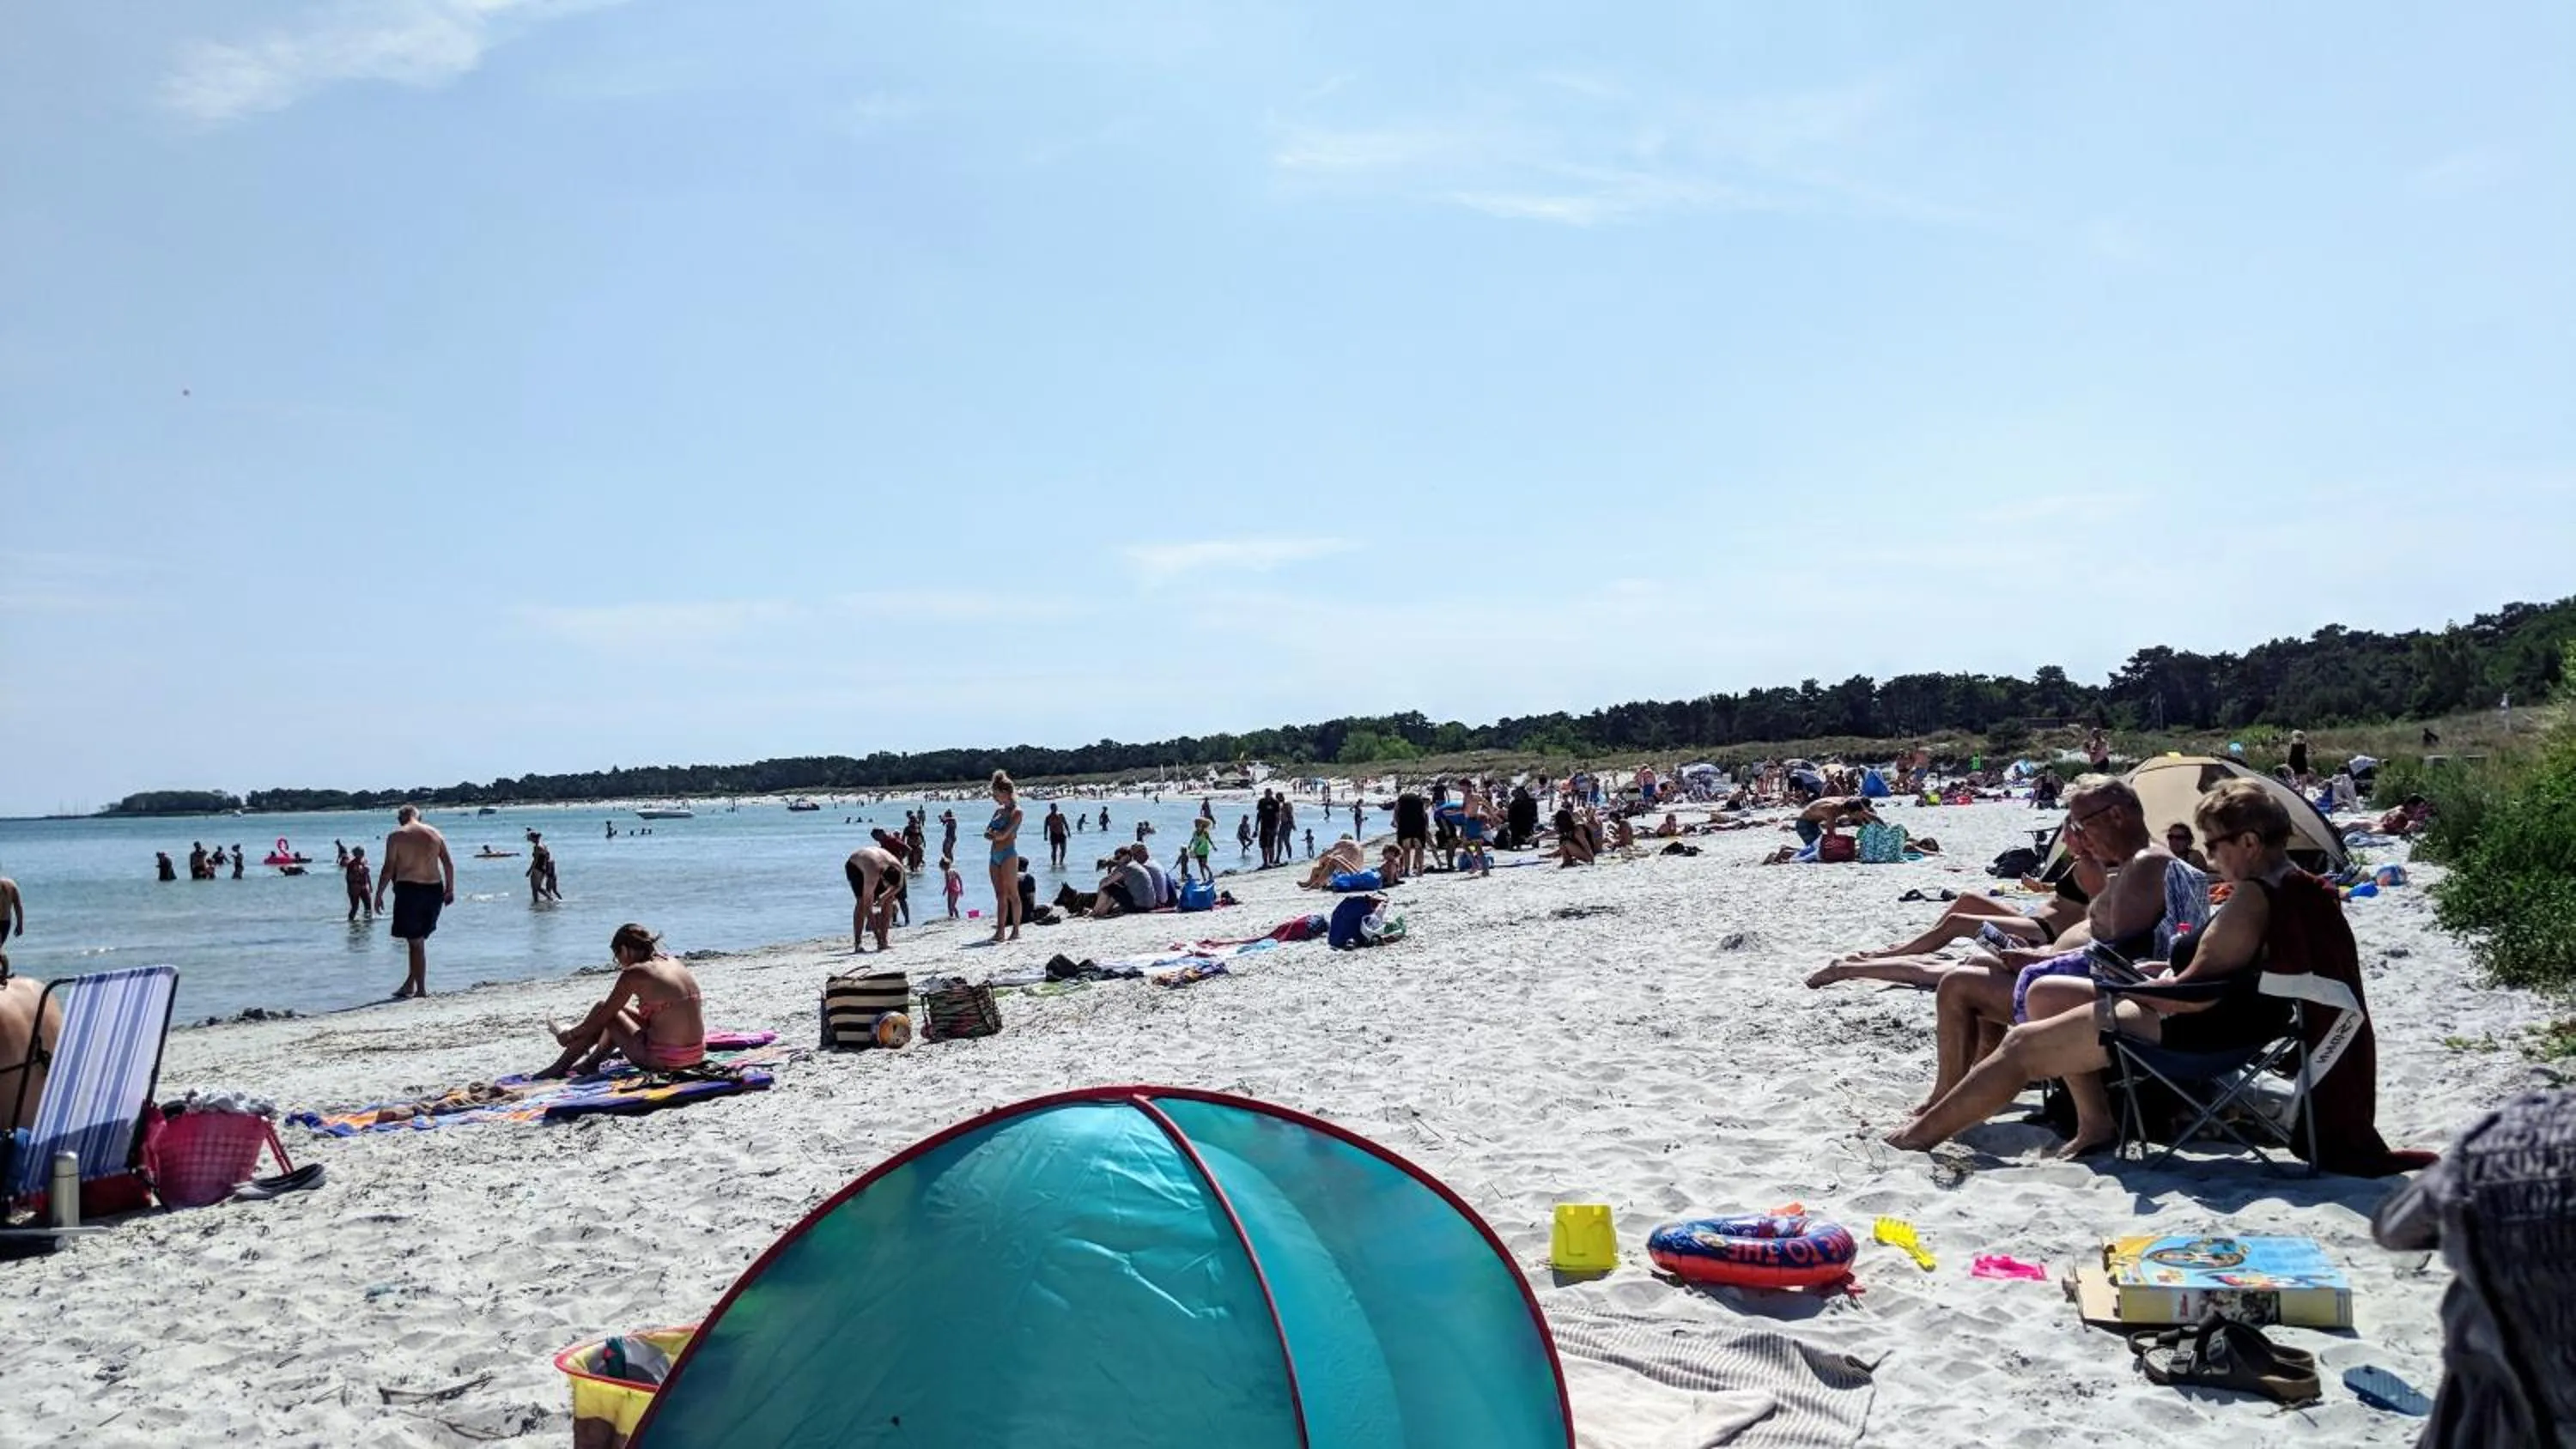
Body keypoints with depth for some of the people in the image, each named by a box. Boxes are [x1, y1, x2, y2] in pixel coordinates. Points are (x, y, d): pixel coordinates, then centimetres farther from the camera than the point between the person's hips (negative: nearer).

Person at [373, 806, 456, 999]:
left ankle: (421, 988, 3)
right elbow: (448, 864, 5)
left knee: (416, 941, 2)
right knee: (419, 938, 16)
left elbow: (389, 869, -5)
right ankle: (410, 983, 21)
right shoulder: (435, 833, 8)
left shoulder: (396, 836, -2)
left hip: (409, 889, -4)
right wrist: (450, 889, 13)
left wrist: (379, 894, 2)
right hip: (434, 889, 4)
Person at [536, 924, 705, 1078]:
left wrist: (569, 1036, 20)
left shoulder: (634, 974, -9)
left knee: (602, 1008, 13)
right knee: (620, 1011, 27)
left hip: (665, 1061, -7)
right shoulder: (674, 964, 11)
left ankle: (561, 1067, 25)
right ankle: (591, 1062, 39)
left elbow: (601, 1018, 0)